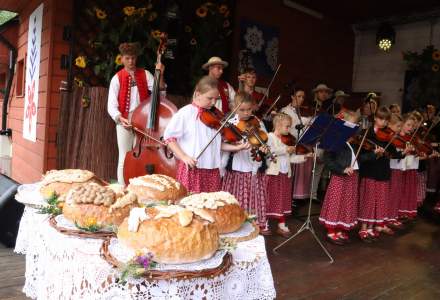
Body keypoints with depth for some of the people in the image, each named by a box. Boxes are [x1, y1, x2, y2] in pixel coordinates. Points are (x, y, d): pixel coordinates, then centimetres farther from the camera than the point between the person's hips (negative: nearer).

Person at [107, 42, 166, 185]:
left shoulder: (145, 74, 6)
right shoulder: (117, 78, 1)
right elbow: (112, 105, -4)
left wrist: (160, 75, -15)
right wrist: (120, 119, -21)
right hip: (125, 122, -1)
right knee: (124, 159, 3)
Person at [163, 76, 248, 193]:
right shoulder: (185, 113, -6)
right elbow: (169, 137, -7)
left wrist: (236, 147, 0)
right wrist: (184, 157, -17)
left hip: (212, 170, 5)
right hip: (191, 168, -5)